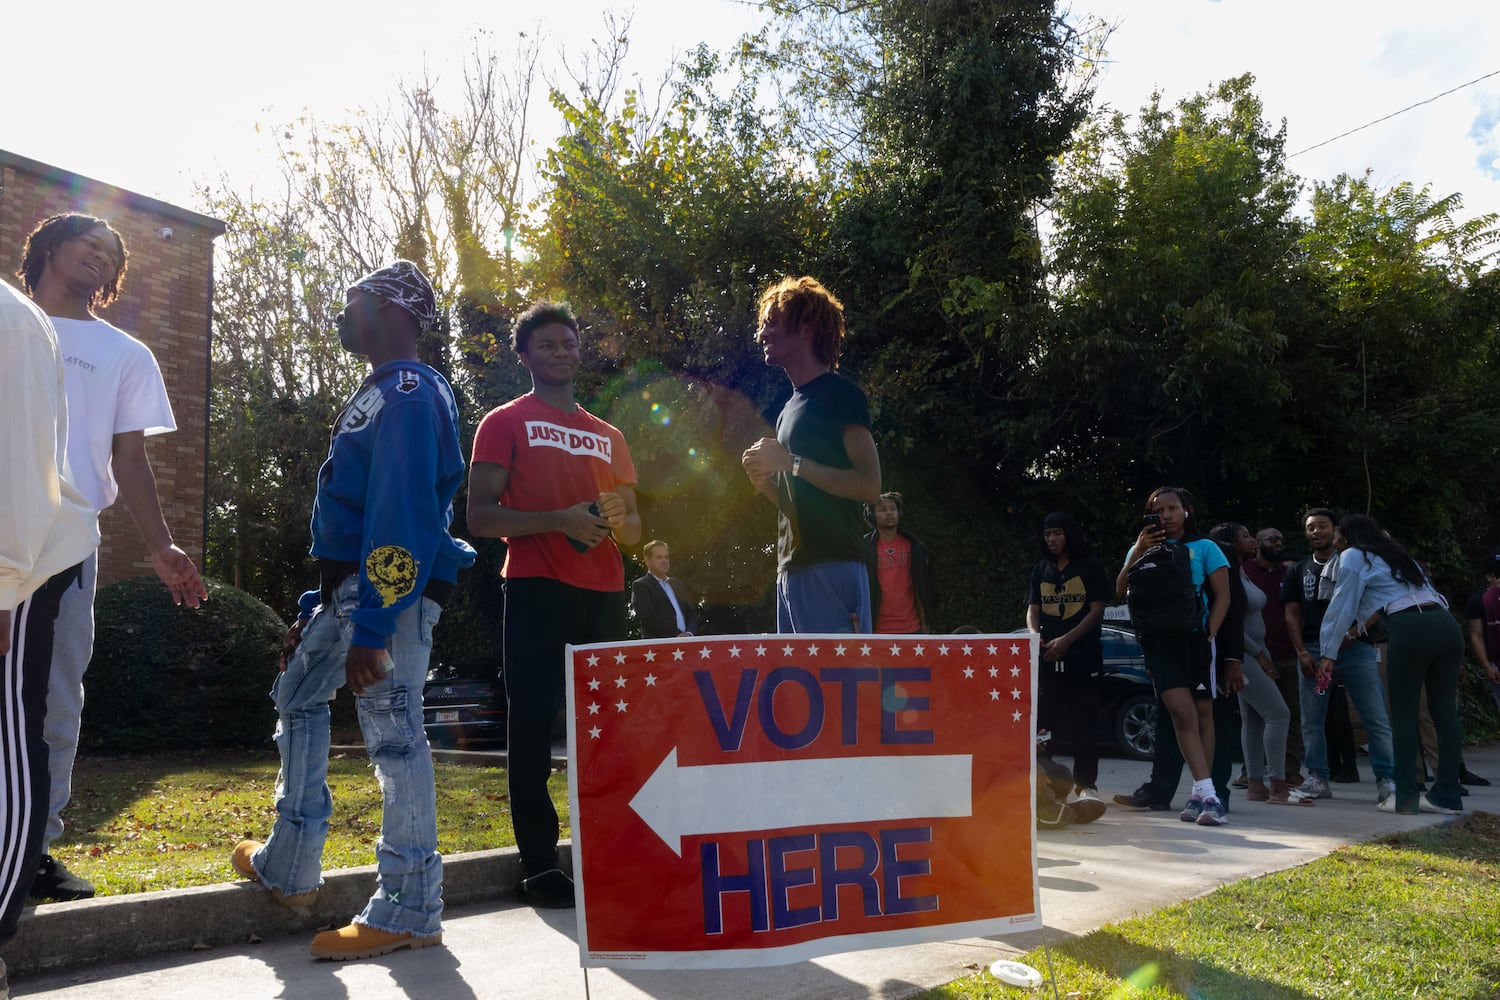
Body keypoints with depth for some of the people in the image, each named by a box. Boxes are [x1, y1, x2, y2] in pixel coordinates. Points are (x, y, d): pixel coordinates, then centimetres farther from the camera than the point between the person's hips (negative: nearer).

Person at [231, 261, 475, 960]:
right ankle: (287, 869, 28)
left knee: (394, 737, -6)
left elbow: (401, 516, -23)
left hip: (393, 592, -11)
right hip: (349, 589, 11)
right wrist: (316, 608, 23)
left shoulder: (410, 393, -12)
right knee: (297, 696, 17)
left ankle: (409, 913, 4)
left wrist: (371, 630, -27)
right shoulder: (376, 394, 21)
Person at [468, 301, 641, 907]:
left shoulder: (608, 436, 22)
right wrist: (560, 521, -15)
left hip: (603, 595, 4)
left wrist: (616, 518, -2)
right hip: (537, 591, -4)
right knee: (533, 727, -3)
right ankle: (539, 867, 2)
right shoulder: (505, 423, 8)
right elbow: (480, 518, -2)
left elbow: (634, 531, 22)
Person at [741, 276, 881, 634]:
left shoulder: (839, 393, -3)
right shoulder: (791, 407, 22)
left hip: (832, 569, -9)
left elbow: (869, 486, -14)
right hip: (792, 570, 9)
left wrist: (790, 462, -14)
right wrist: (764, 479, 5)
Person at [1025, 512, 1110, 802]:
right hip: (1047, 658, 3)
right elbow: (1032, 609, 12)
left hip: (1084, 656, -3)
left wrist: (1066, 640, -14)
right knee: (1041, 720, -3)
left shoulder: (1091, 567, 3)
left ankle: (1086, 784, 7)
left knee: (1084, 724, -1)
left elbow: (1097, 610, -3)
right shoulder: (1040, 570, 15)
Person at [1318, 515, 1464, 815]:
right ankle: (1446, 796, 9)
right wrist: (1360, 624, 54)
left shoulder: (1354, 557, 11)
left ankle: (1406, 796, 1)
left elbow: (1341, 606, 9)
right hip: (1446, 623, 7)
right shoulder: (1398, 555, 32)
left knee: (1404, 713, 0)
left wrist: (1328, 653, 13)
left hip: (1410, 630, -7)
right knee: (1444, 712, 7)